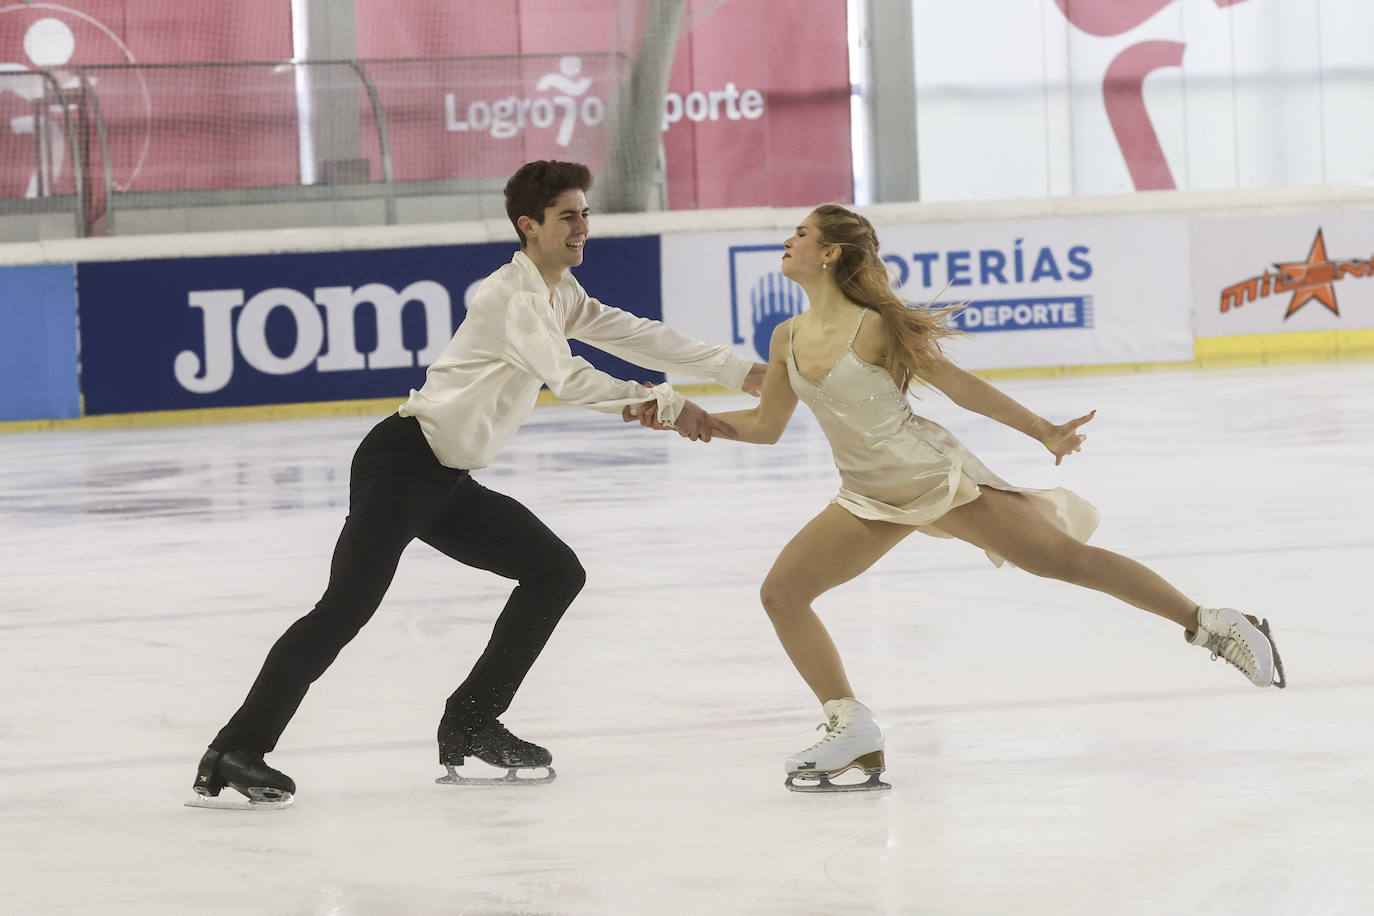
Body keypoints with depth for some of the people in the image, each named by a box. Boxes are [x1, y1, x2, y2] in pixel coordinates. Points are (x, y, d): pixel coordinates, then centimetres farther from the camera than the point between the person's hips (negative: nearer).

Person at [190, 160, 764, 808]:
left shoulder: (561, 294, 17)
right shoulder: (514, 297, -14)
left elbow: (633, 336, 21)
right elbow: (570, 381, -26)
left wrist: (741, 373, 19)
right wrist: (663, 405, -27)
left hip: (450, 485, 10)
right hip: (402, 462, -10)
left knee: (556, 572, 8)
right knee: (347, 606, -22)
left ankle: (470, 728, 10)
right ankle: (232, 757, -26)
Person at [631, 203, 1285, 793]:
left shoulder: (872, 328, -18)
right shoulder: (789, 339, 1)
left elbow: (958, 385, -12)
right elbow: (765, 426, 12)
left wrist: (1045, 433, -10)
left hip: (934, 476, -7)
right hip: (871, 499, 7)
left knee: (1067, 559, -6)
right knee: (782, 593, -4)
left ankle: (1217, 627, 4)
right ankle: (851, 732, 2)